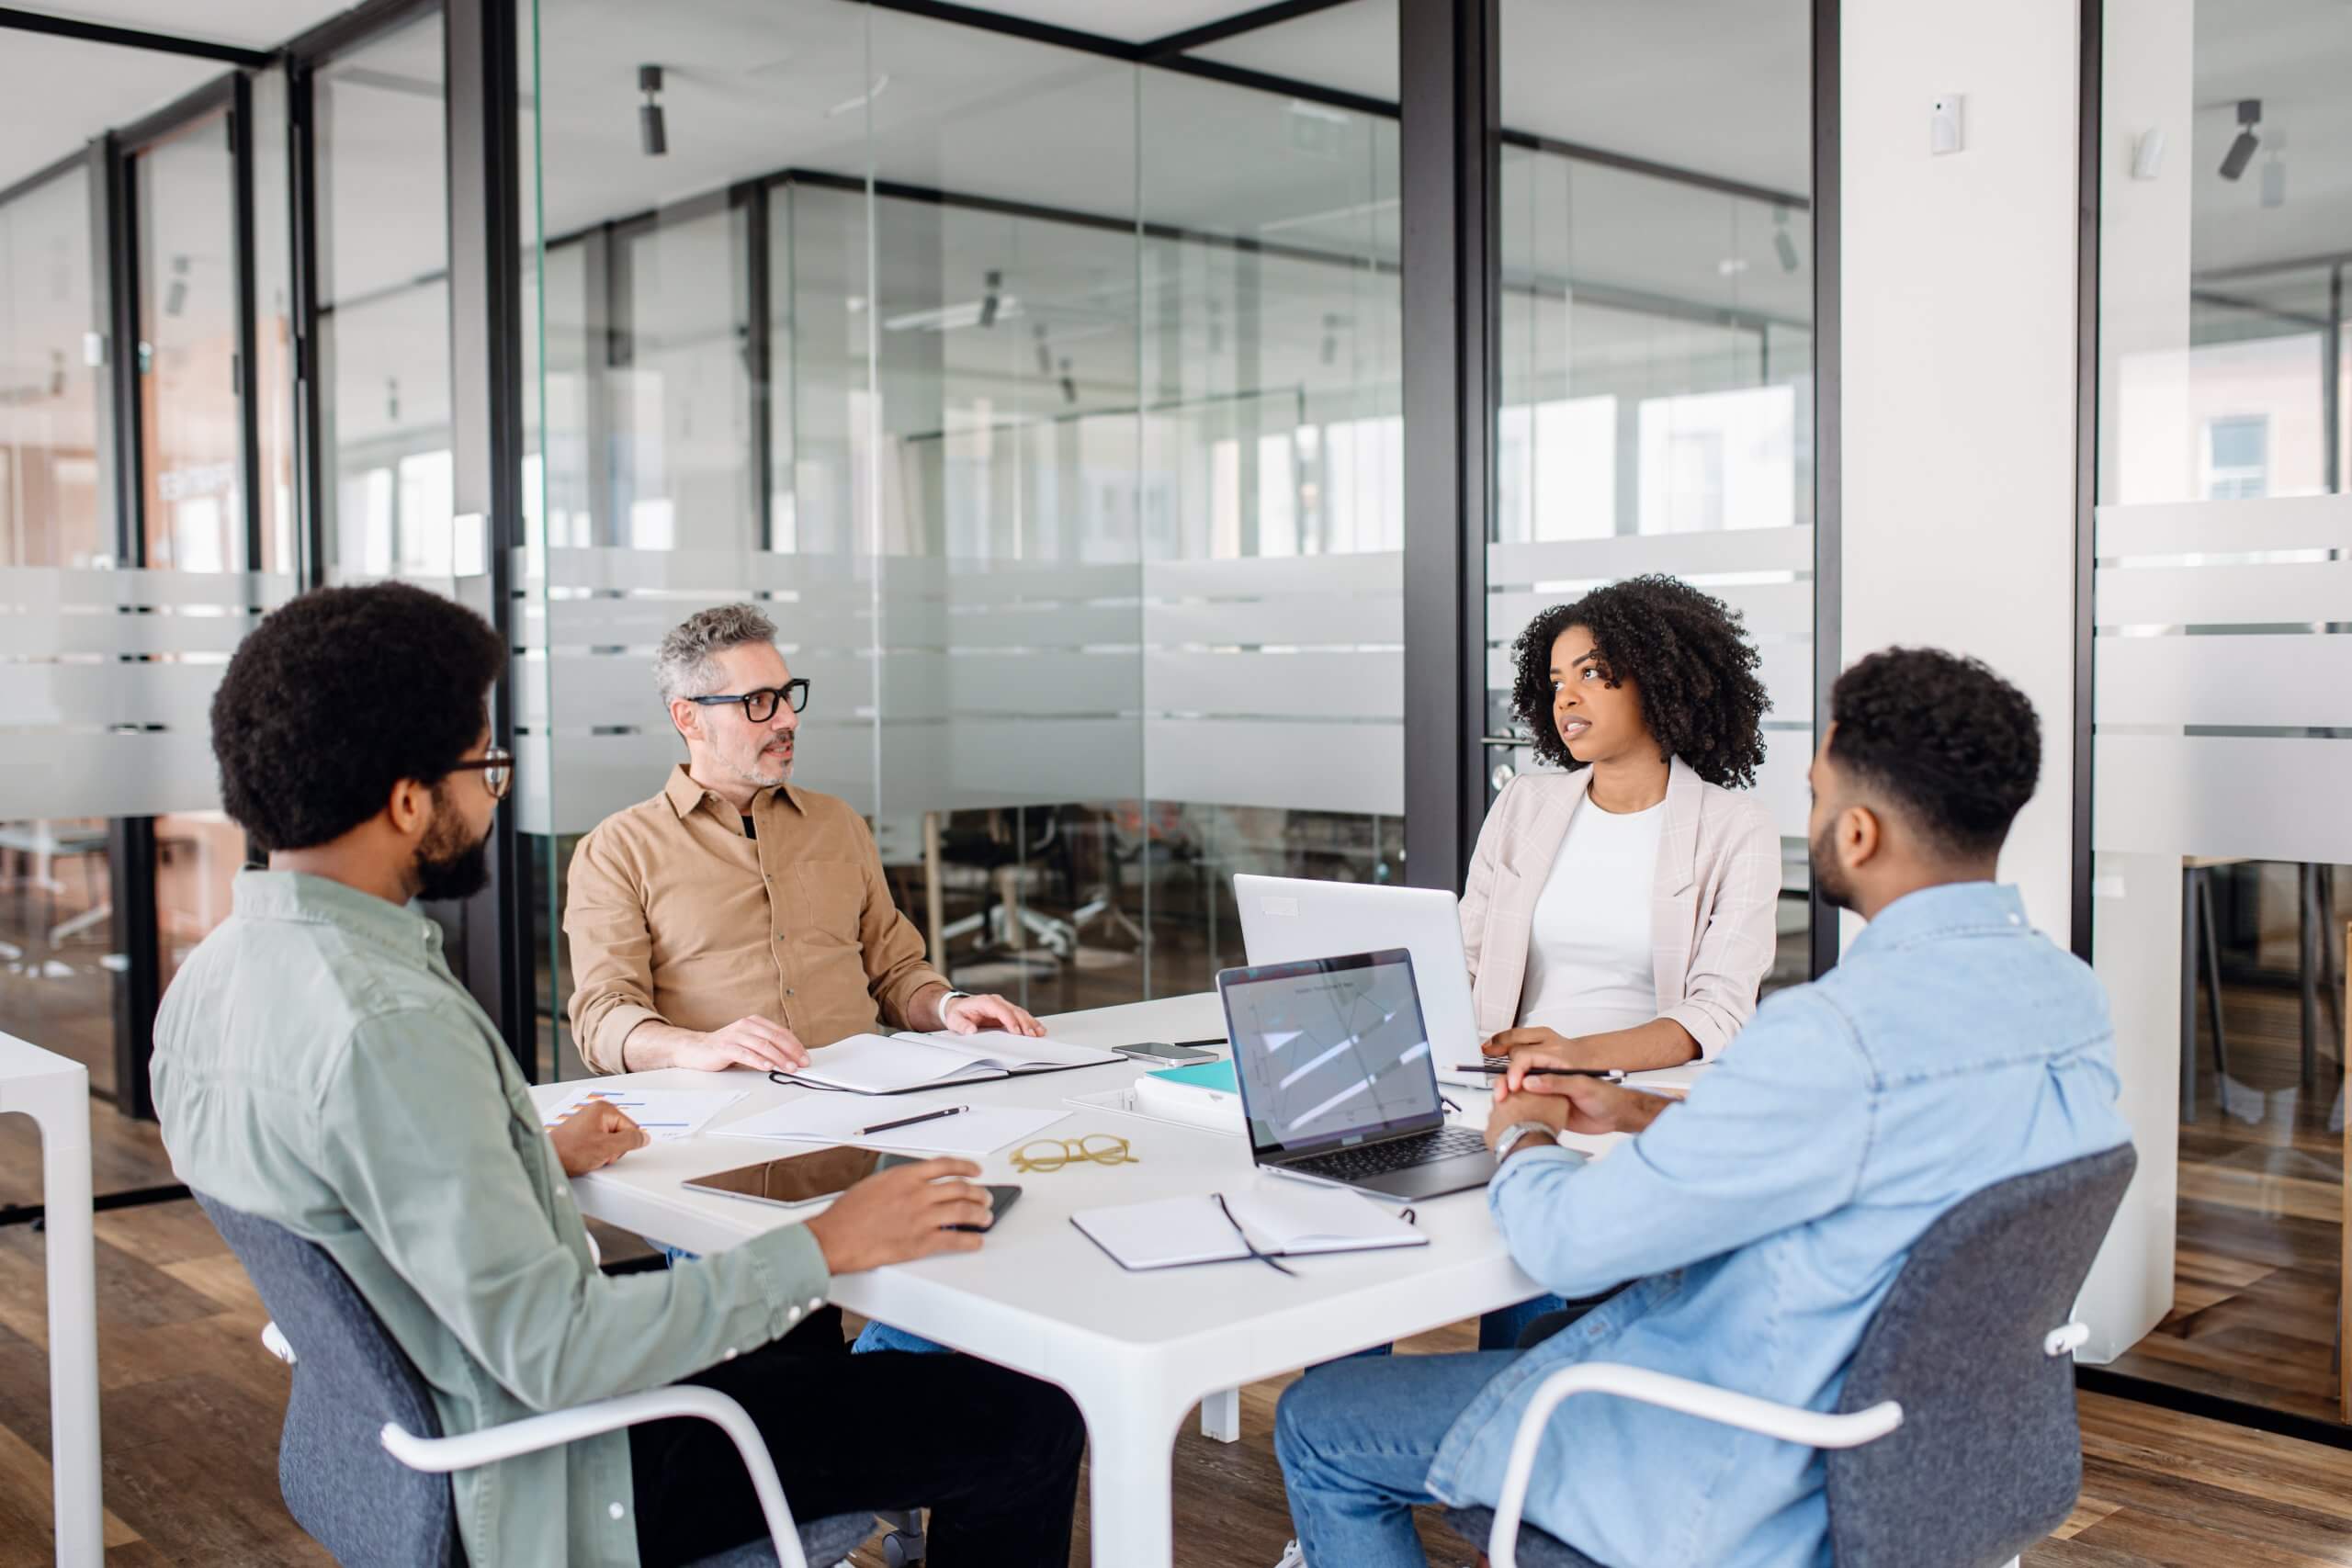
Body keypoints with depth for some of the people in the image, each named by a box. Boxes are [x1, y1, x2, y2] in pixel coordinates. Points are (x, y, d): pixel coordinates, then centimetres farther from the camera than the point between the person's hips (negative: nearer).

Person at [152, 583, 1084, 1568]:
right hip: (528, 1488, -10)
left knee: (803, 1336, 31)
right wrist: (825, 1248, -24)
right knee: (1023, 1423, -6)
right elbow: (553, 1352, -31)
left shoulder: (210, 976, -1)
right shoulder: (386, 1027, -31)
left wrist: (539, 1159, 21)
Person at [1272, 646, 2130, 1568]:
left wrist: (1523, 1139, -2)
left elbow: (1567, 1243, -24)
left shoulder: (1841, 1035, -33)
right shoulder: (2070, 994, -4)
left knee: (1316, 1428, 6)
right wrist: (1643, 1114, 13)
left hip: (1743, 1493, -9)